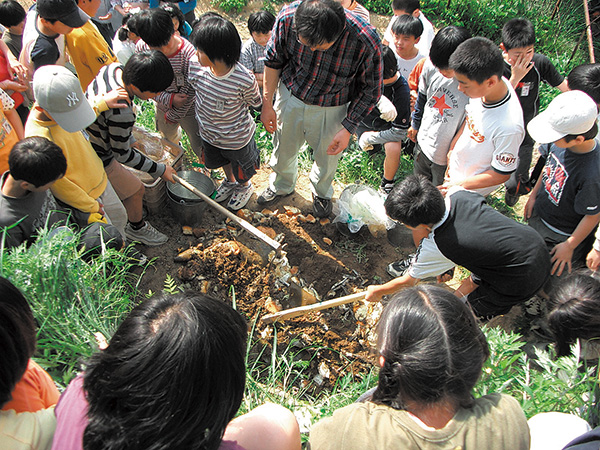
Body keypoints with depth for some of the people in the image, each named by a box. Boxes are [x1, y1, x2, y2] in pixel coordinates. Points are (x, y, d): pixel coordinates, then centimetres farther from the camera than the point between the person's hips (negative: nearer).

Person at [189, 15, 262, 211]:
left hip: (237, 137, -4)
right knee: (222, 161, 34)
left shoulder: (244, 80, -35)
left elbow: (255, 103, -14)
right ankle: (229, 181, 66)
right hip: (208, 134, 5)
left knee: (241, 170, 25)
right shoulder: (195, 66, -21)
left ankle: (245, 186, 59)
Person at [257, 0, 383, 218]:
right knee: (283, 147, 22)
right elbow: (273, 60, -6)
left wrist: (348, 128, -17)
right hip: (291, 96, 2)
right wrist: (267, 104, -2)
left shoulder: (366, 41, -33)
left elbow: (370, 89, -14)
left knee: (327, 156, 20)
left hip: (331, 109, -1)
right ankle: (281, 185, 55)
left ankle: (321, 192, 54)